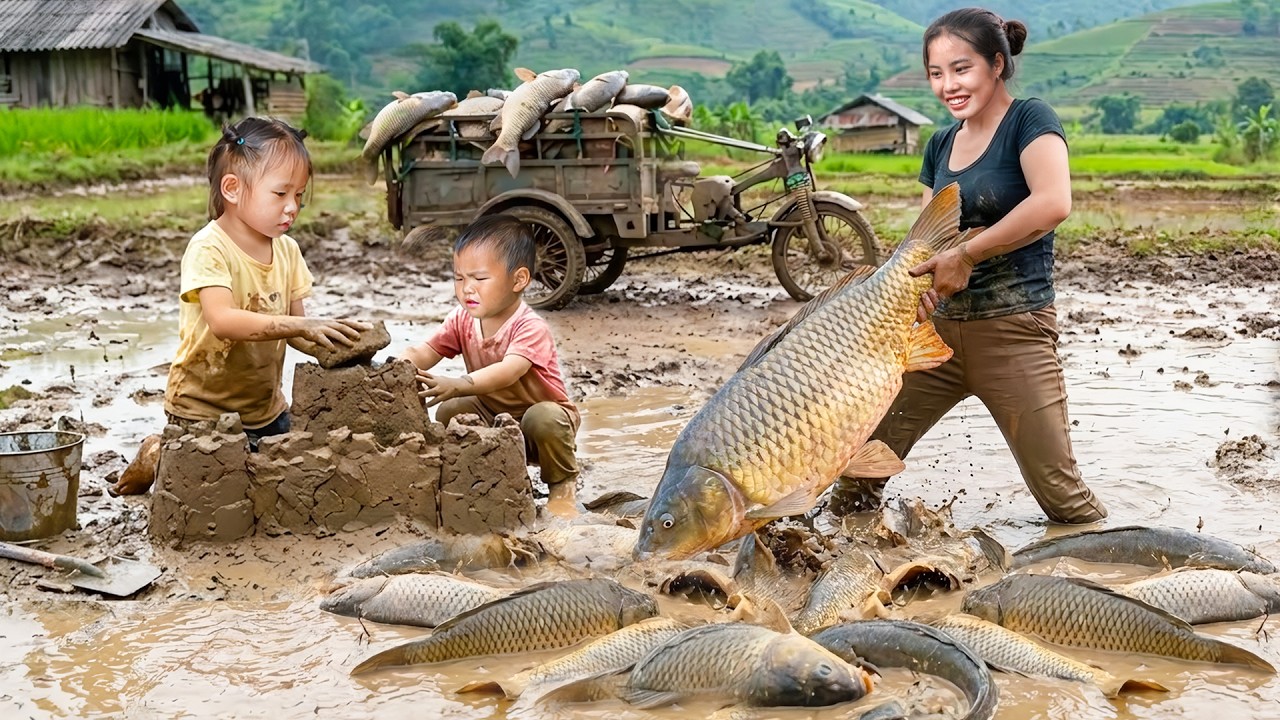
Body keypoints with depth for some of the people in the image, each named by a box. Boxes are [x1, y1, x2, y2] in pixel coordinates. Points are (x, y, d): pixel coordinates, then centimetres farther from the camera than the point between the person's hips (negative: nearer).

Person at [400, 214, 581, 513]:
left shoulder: (532, 328, -29)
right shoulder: (462, 320, -8)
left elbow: (508, 372, -46)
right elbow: (424, 352, -17)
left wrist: (457, 385, -63)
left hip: (542, 413, -5)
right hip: (492, 415, 6)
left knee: (544, 418, -37)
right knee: (449, 412, -17)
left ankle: (563, 484, -8)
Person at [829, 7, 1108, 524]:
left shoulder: (1029, 120, -7)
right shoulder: (941, 145, 13)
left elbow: (1053, 203, -25)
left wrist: (965, 254, -21)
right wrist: (920, 282, -8)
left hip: (1012, 329, -6)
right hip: (939, 326, 6)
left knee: (1058, 492, -4)